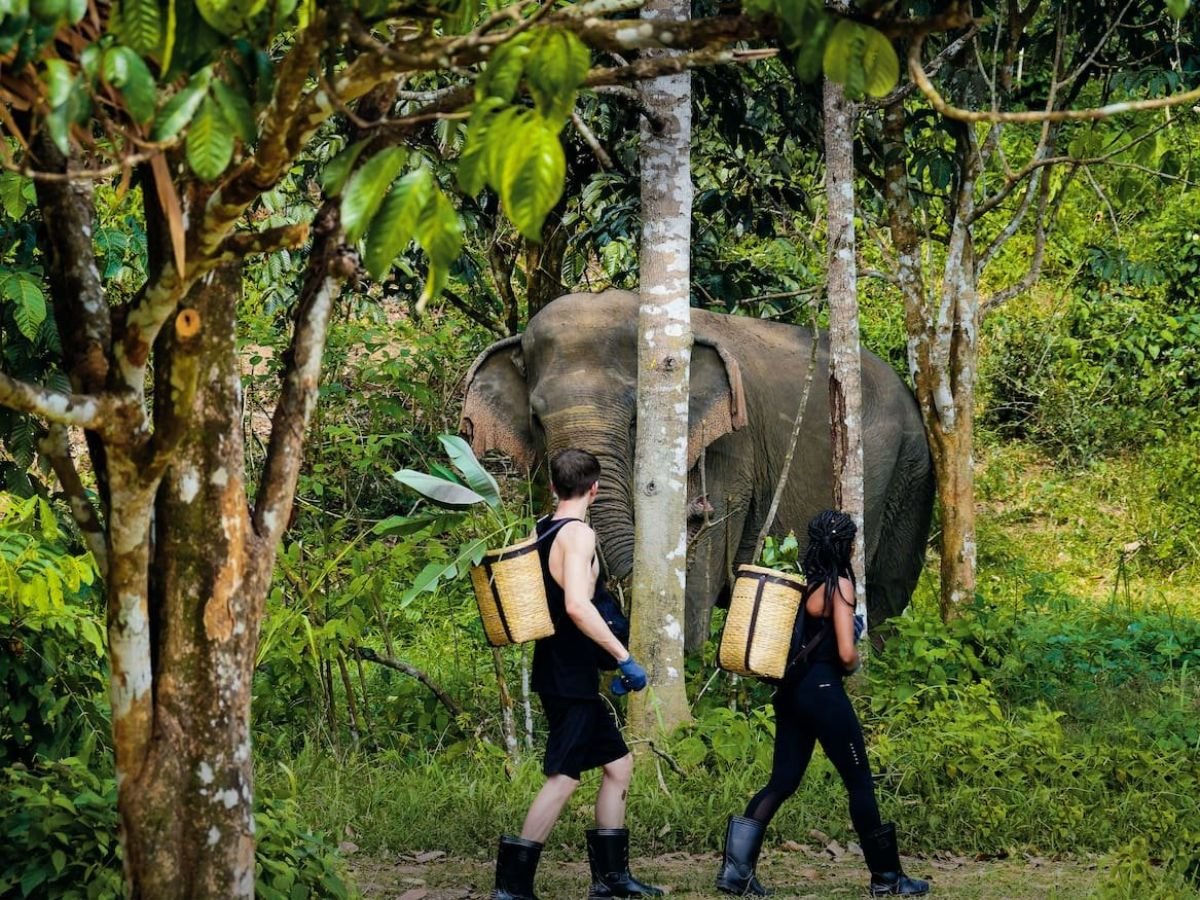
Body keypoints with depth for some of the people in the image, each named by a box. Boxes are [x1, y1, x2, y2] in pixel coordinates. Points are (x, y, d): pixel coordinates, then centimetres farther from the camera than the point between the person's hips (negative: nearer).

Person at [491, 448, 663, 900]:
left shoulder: (540, 532, 10)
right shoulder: (579, 534, -16)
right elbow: (577, 605, -29)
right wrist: (624, 657, -29)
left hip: (556, 671, 9)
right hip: (570, 676, -9)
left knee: (618, 763, 15)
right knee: (563, 777, -8)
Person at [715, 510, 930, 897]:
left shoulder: (800, 581, 10)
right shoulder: (839, 585, -12)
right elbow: (846, 654, -18)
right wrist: (853, 665, 4)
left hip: (791, 690, 7)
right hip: (823, 689, -7)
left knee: (782, 782, 9)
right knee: (860, 782, 4)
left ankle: (736, 868, -2)